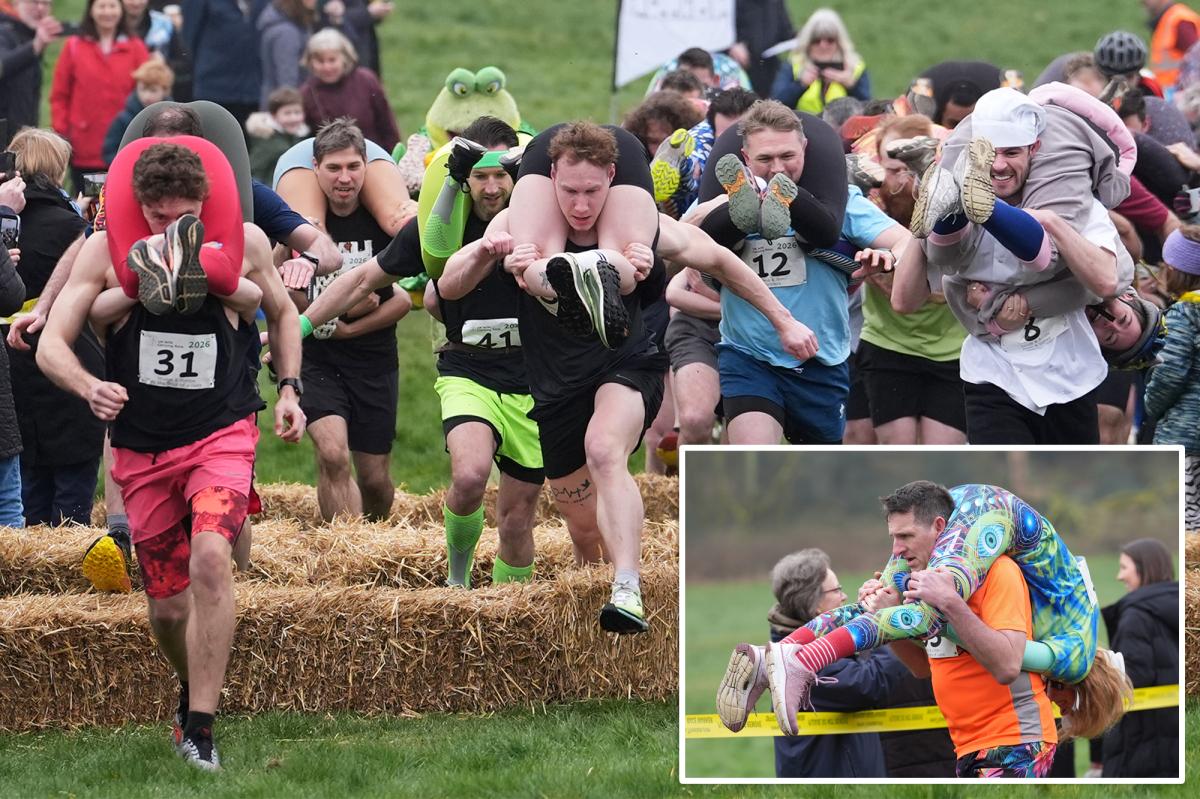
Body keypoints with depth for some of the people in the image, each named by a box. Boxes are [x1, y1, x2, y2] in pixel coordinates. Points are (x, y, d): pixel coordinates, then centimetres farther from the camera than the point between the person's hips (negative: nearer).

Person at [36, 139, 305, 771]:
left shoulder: (243, 242, -4)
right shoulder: (106, 250, -7)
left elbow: (281, 311, 18)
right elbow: (51, 346, -10)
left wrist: (289, 389, 6)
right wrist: (90, 388, -31)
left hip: (222, 434, -1)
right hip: (142, 449, 1)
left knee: (209, 556, -27)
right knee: (168, 606, 5)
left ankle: (199, 729, -26)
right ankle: (193, 693, 38)